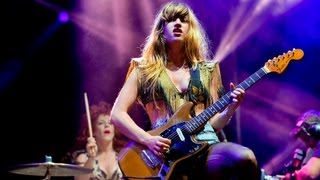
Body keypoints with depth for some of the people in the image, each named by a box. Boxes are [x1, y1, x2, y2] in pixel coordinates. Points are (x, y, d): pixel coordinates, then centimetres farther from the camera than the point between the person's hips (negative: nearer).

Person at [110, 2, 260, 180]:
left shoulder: (206, 70, 21)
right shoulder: (144, 69, 14)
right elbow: (118, 113, 7)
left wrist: (230, 108, -2)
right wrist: (147, 140, -8)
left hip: (207, 145, 4)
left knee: (246, 158, -31)